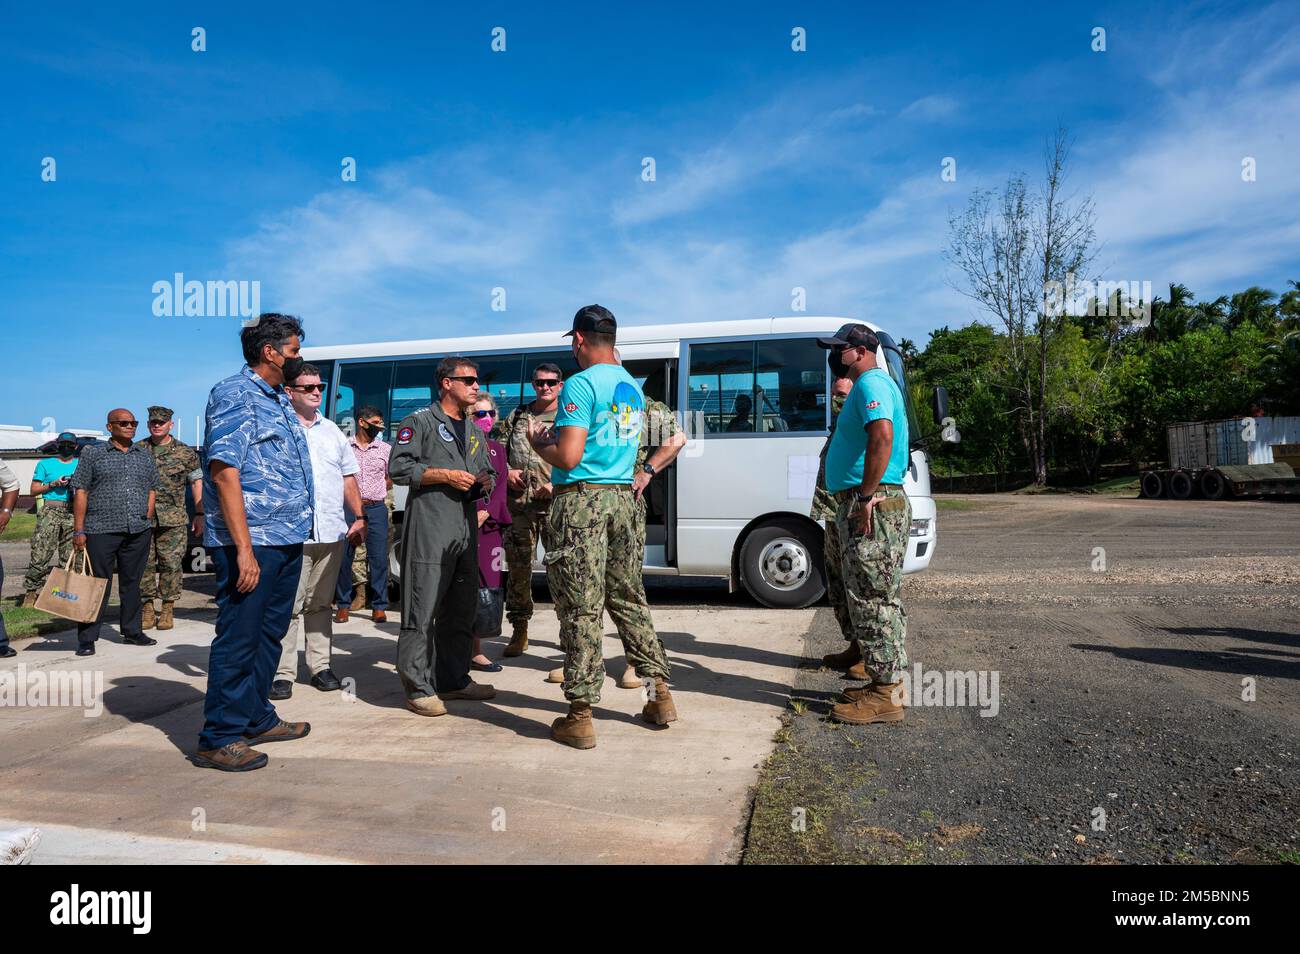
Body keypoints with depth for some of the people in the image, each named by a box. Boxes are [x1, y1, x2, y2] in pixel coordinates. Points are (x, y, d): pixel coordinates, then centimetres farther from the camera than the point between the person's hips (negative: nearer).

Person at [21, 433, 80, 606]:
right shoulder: (46, 464, 12)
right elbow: (34, 490, 9)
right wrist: (54, 484, -6)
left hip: (74, 513, 2)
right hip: (51, 510, -2)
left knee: (70, 558, 2)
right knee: (40, 555, -9)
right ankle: (31, 591, 2)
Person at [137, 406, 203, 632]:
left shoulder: (185, 452, 6)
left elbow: (196, 482, 7)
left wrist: (199, 514, 2)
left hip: (173, 519, -1)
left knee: (171, 563, -1)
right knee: (144, 564, 3)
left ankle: (167, 609, 8)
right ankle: (147, 608, 13)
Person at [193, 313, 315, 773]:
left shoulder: (280, 400, 18)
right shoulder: (234, 394, -10)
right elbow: (224, 471, -19)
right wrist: (244, 548, -23)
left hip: (287, 541, 9)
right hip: (251, 542, -9)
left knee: (269, 634, 17)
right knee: (238, 639, -2)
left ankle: (256, 718, 29)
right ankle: (219, 739, 8)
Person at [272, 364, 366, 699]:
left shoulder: (331, 430, 16)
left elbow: (349, 477, 19)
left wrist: (359, 517, 10)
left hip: (332, 532, 5)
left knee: (320, 603, 13)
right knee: (289, 605, -3)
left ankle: (320, 665, 19)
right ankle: (282, 672, 4)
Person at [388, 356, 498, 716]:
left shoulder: (474, 432, 24)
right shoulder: (420, 422, 0)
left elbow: (488, 472, 30)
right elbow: (398, 467, -8)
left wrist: (485, 483, 7)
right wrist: (446, 475, -13)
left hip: (466, 528, 8)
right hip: (429, 527, -8)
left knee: (462, 610, 11)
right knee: (422, 610, -7)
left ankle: (454, 679, 21)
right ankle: (419, 688, -1)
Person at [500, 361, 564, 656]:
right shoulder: (517, 416, 17)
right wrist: (506, 472, 4)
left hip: (556, 503, -3)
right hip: (519, 502, 3)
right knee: (518, 568, 5)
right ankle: (519, 631, 16)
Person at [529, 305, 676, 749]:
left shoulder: (580, 384, -12)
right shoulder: (633, 387, 14)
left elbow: (568, 457, -18)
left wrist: (539, 443, 2)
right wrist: (558, 435, 25)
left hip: (582, 501, -7)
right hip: (622, 498, 8)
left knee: (581, 609, -2)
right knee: (629, 600, 16)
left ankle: (580, 717, 4)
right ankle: (659, 696, 22)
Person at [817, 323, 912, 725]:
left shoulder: (871, 383, -12)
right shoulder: (873, 384, 22)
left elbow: (882, 437, -28)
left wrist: (866, 496, -26)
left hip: (870, 507, -11)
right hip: (872, 506, 11)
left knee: (871, 600, -7)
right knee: (880, 599, 15)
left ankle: (885, 695, -1)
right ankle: (888, 683, 24)